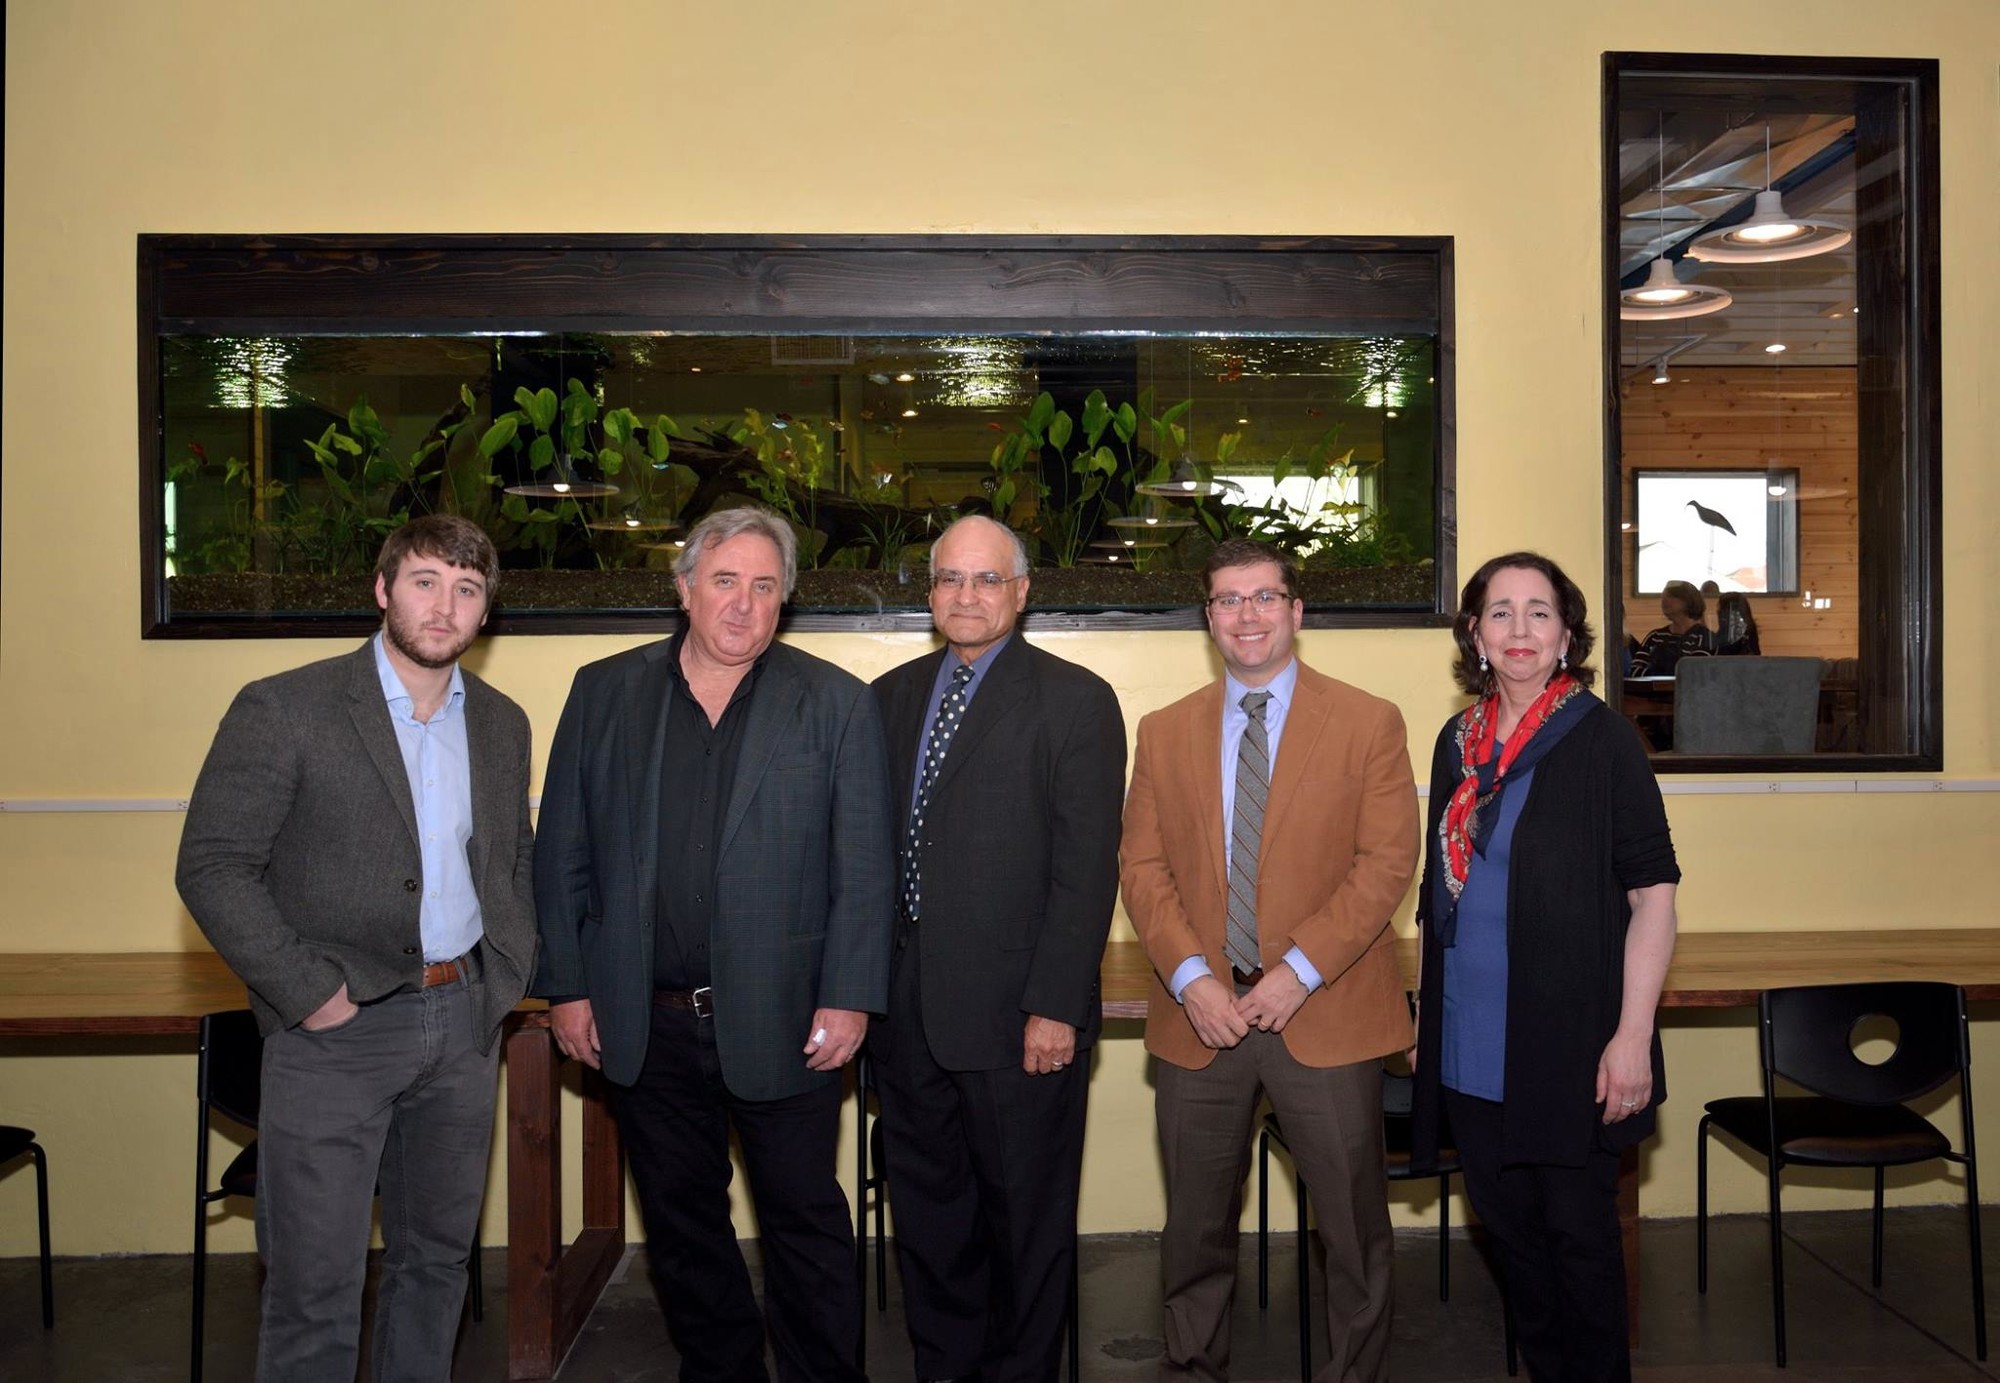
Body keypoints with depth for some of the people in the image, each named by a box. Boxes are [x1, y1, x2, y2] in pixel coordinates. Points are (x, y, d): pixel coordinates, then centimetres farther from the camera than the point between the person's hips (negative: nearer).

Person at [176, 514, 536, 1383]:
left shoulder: (501, 723, 9)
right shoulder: (285, 709, -8)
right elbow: (212, 867, -10)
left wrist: (511, 964, 7)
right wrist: (309, 992, -14)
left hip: (464, 1018, 5)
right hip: (340, 1027, -5)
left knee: (438, 1256, 16)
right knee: (316, 1285, 2)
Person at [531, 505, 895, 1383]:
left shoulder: (837, 704, -2)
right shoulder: (603, 693, 4)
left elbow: (864, 871, -4)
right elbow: (561, 856, 6)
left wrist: (848, 1001, -9)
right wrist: (565, 987, 2)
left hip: (781, 1022, -2)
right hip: (644, 1027, 3)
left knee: (805, 1222, 9)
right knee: (681, 1223, 18)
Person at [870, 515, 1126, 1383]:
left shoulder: (1075, 700, -5)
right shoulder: (892, 696, 11)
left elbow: (1087, 868, -11)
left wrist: (1054, 1007, -15)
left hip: (1018, 1013, -5)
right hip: (907, 1012, 5)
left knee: (1027, 1215, 10)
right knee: (926, 1206, 18)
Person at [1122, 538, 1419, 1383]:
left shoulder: (1369, 724, 1)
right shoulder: (1165, 732, 9)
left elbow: (1387, 863, -6)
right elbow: (1143, 866, 4)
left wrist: (1300, 972, -15)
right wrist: (1190, 976, -10)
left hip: (1325, 1016, -2)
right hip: (1199, 1017, 2)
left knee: (1354, 1231, 9)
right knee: (1196, 1229, 14)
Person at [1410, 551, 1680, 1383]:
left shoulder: (1601, 739, -7)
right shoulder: (1457, 742, 7)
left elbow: (1652, 893, -10)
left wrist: (1632, 1034, -16)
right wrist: (1425, 1016, 13)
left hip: (1570, 1042, -5)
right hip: (1470, 1050, 5)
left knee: (1577, 1229, 7)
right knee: (1507, 1222, 15)